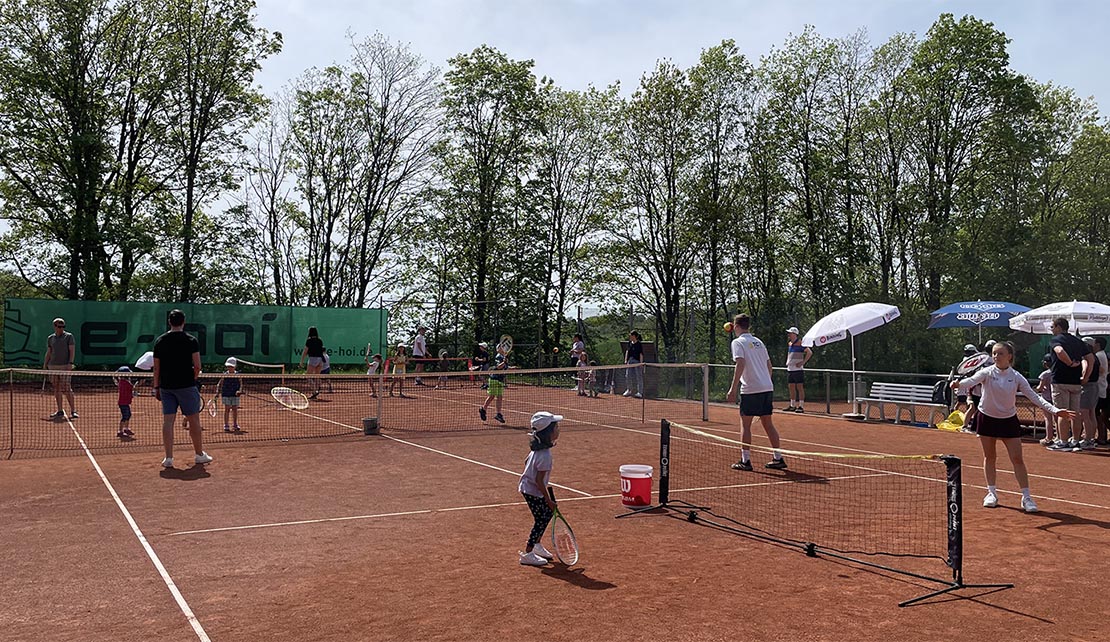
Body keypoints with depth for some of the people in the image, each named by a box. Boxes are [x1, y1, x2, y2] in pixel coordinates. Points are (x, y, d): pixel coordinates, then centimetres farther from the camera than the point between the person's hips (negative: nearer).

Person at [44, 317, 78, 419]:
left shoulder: (69, 336, 2)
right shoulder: (50, 338, 14)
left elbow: (72, 350, -3)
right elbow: (48, 353, 18)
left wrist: (70, 363, -13)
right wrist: (45, 365, 12)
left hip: (65, 367, -5)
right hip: (53, 367, 5)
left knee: (67, 390, -10)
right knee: (56, 389, 6)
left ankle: (73, 411, -6)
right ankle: (60, 412, 12)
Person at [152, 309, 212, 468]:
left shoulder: (159, 341, 5)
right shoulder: (191, 340, -5)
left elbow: (156, 368, 7)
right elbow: (197, 366, -10)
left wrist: (156, 387, 15)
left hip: (166, 386, 4)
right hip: (186, 385, -3)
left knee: (167, 421, 3)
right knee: (194, 419, 6)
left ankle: (168, 458, 1)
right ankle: (199, 454, 15)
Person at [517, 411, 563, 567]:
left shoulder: (536, 448, -2)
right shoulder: (545, 456, -30)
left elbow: (527, 461, 14)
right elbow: (539, 481, -27)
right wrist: (548, 499, -18)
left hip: (527, 487, 9)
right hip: (534, 492, -9)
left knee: (548, 513, 20)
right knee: (541, 520, 1)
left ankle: (537, 545, 33)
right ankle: (528, 554, 12)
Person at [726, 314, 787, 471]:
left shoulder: (738, 342, -4)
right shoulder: (758, 342, 17)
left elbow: (740, 364, -16)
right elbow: (769, 366, 17)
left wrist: (733, 388, -17)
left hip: (750, 389, -6)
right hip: (767, 387, 6)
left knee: (745, 424, 2)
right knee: (768, 423, 12)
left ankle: (745, 460, 2)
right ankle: (778, 458, 14)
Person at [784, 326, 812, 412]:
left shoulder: (800, 342, -10)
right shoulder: (789, 343, 14)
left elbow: (810, 352, -16)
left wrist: (803, 362, -17)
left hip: (798, 369, -8)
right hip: (790, 369, 8)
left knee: (799, 387, -6)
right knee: (791, 387, 10)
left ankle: (801, 406, -4)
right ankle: (793, 405, 17)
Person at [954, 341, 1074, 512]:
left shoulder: (1016, 377, -7)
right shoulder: (987, 372, -11)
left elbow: (1034, 396, -8)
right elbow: (972, 380, -30)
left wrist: (1055, 410, -20)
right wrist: (959, 384, -53)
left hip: (1009, 420, 0)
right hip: (987, 418, 0)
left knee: (1017, 459, -3)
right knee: (989, 457, 9)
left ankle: (1026, 497, 3)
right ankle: (992, 493, 22)